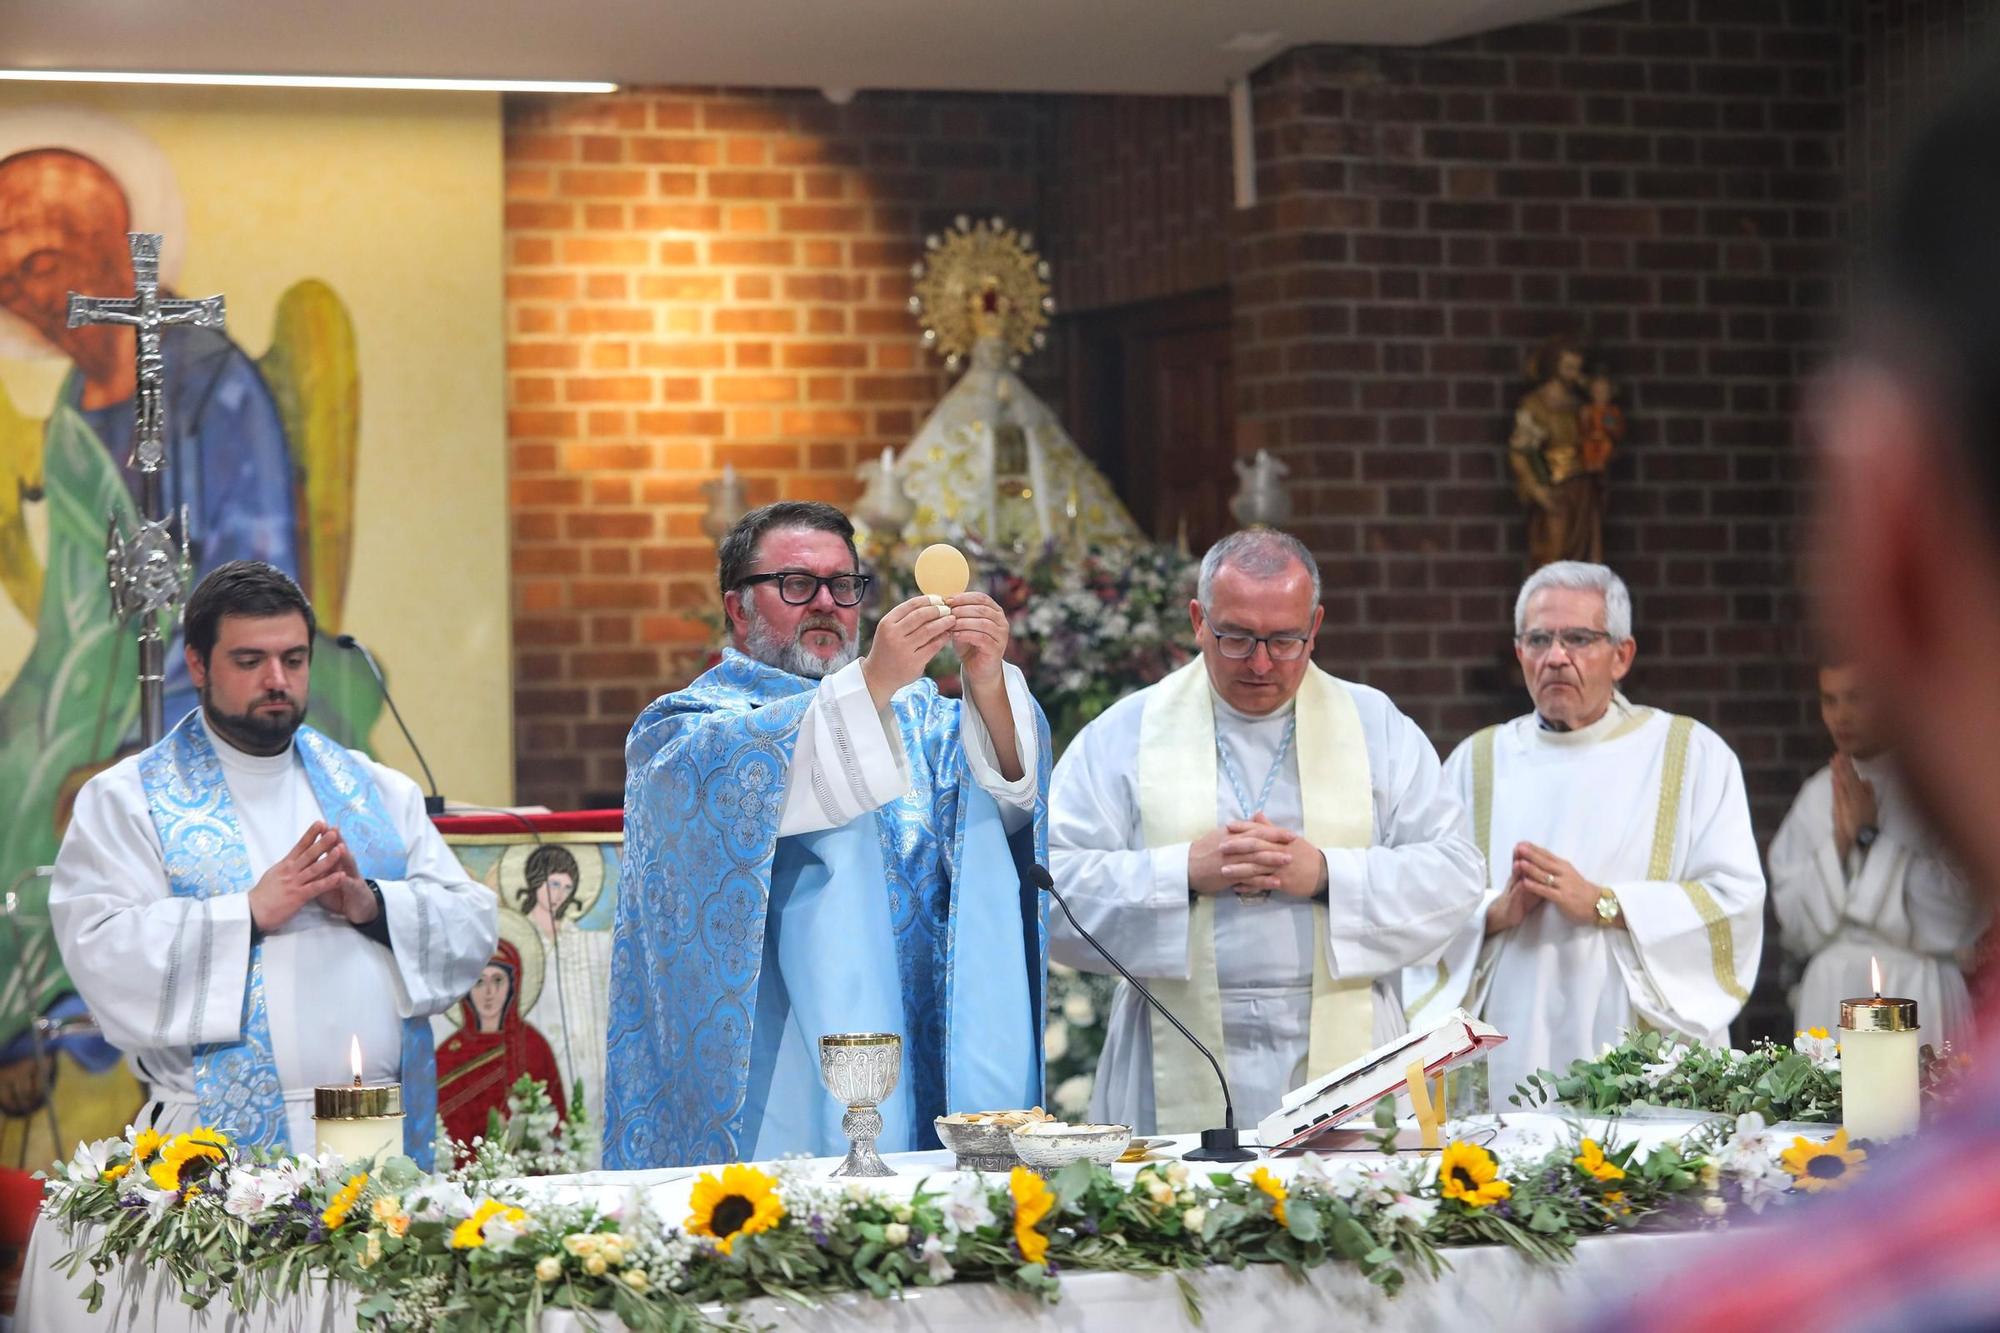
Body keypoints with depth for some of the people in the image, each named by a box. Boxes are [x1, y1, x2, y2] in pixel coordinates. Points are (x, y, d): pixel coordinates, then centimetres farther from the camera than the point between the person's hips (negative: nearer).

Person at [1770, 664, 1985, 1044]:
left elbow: (1957, 913, -11)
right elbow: (1795, 921, 6)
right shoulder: (1820, 793, 10)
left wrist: (1870, 839, -11)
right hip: (1832, 996, 3)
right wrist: (1839, 843, -9)